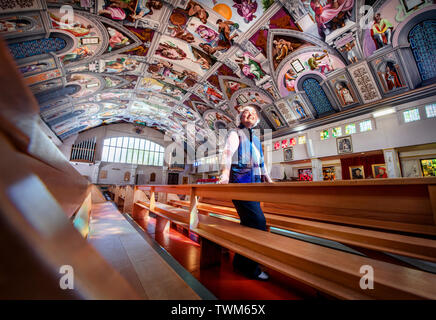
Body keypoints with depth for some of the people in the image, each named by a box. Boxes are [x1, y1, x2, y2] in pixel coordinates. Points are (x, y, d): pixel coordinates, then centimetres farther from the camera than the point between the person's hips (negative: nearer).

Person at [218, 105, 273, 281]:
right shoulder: (235, 134, 3)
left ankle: (240, 261, 27)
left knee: (249, 223, 11)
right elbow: (227, 154, -14)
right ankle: (250, 266, 4)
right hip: (240, 183, -8)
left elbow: (261, 164, 28)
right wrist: (225, 175, -30)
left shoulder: (256, 139, 25)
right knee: (258, 222, -13)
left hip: (254, 185, 8)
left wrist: (269, 181, 24)